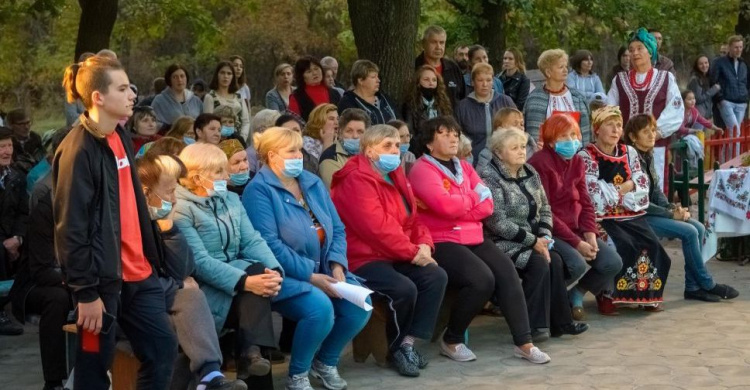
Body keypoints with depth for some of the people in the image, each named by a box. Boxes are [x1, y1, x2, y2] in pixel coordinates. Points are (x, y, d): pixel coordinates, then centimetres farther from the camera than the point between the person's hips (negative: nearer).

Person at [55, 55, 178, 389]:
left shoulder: (120, 137, 10)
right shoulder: (78, 150, -17)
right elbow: (71, 228, -18)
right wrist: (85, 292, -18)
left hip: (137, 272, 8)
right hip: (103, 278, -8)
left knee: (163, 348, 9)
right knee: (95, 363, 4)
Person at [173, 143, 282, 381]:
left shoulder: (231, 200, 14)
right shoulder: (181, 209, -10)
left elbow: (252, 241, 3)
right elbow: (200, 262, -20)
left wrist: (274, 270, -18)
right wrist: (245, 282, -30)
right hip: (204, 288, -6)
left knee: (260, 270, -26)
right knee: (254, 270, -29)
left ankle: (250, 351, -30)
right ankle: (248, 352, -28)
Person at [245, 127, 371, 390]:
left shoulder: (313, 183, 13)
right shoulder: (259, 190, -9)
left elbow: (337, 228, 11)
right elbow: (269, 244, -18)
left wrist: (337, 266, -8)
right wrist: (310, 276, -20)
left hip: (324, 271, 7)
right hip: (285, 276, -7)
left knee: (360, 304, -16)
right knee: (320, 307, -32)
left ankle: (326, 362, 11)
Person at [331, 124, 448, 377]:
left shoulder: (395, 176, 15)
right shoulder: (357, 181, -16)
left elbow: (412, 217, 16)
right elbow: (376, 227, -24)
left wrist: (424, 244, -5)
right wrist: (412, 252, -19)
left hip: (395, 256, 9)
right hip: (363, 258, -9)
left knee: (436, 276, -12)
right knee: (404, 288, -30)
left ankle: (408, 343, -10)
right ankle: (396, 347, -3)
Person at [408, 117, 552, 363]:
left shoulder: (464, 167, 18)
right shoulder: (423, 170, -5)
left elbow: (487, 205, 7)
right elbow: (445, 205, -22)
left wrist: (456, 208, -9)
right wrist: (473, 197, -3)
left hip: (473, 238, 7)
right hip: (441, 243, -7)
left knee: (506, 272, -16)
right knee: (482, 280, -27)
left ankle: (524, 343, -14)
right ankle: (451, 340, -7)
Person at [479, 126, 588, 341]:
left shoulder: (530, 173, 11)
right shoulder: (489, 177, -12)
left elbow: (545, 209, 14)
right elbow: (497, 222, -18)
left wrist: (544, 236, -6)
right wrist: (533, 241, -17)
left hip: (532, 238, 6)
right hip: (502, 243, -6)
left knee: (555, 260, -19)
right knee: (539, 263, -26)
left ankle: (560, 322, -12)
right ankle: (533, 327, -19)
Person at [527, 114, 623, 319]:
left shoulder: (576, 161, 10)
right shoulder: (540, 163, -13)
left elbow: (585, 202, 10)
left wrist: (590, 234, -9)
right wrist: (576, 242, -19)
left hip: (576, 229, 7)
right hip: (550, 232, -7)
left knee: (613, 263, -9)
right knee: (578, 265, -30)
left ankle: (576, 294, 15)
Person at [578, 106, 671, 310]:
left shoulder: (629, 153, 13)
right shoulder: (586, 157, -4)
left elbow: (642, 186, 5)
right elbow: (596, 195, -13)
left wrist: (613, 191, -8)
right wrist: (625, 188, -3)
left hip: (630, 214, 5)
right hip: (602, 217, -5)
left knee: (652, 244, -18)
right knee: (623, 245, -29)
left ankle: (649, 294, -3)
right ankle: (608, 295, -13)